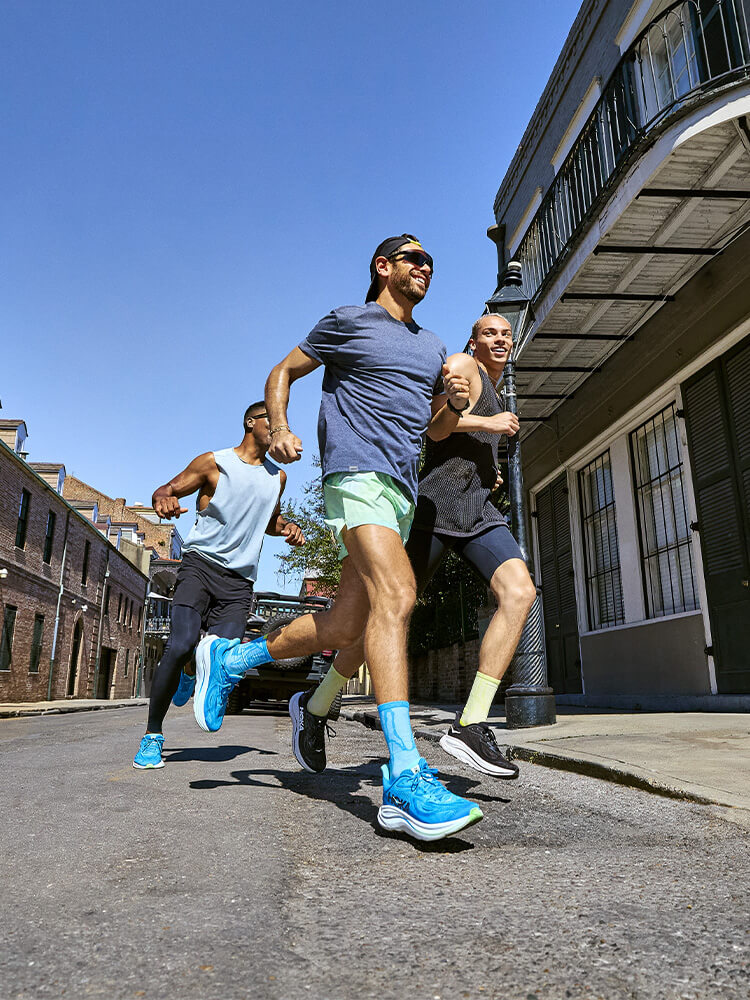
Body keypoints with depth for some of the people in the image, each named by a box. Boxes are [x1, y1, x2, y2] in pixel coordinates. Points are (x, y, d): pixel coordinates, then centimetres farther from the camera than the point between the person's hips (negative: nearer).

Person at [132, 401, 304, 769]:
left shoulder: (277, 477, 15)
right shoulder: (214, 462, 1)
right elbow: (164, 491, 2)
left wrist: (288, 528, 7)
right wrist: (164, 501, -23)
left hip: (239, 580, 3)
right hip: (200, 564, -3)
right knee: (181, 645, -20)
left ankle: (188, 681, 28)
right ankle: (152, 734, -1)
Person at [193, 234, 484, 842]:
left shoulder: (434, 348, 26)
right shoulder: (348, 321, 9)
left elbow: (434, 432, 27)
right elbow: (283, 372, 14)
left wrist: (455, 406, 4)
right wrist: (279, 429, -5)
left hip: (404, 491, 7)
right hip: (359, 471, -7)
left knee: (343, 627, 5)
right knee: (396, 594, -28)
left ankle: (227, 659, 27)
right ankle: (406, 780, -31)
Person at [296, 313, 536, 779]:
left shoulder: (494, 397, 29)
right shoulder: (462, 366, 2)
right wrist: (490, 423, -9)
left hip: (478, 509, 8)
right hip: (436, 505, -7)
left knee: (520, 591, -19)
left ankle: (471, 724, -18)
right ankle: (316, 708, 14)